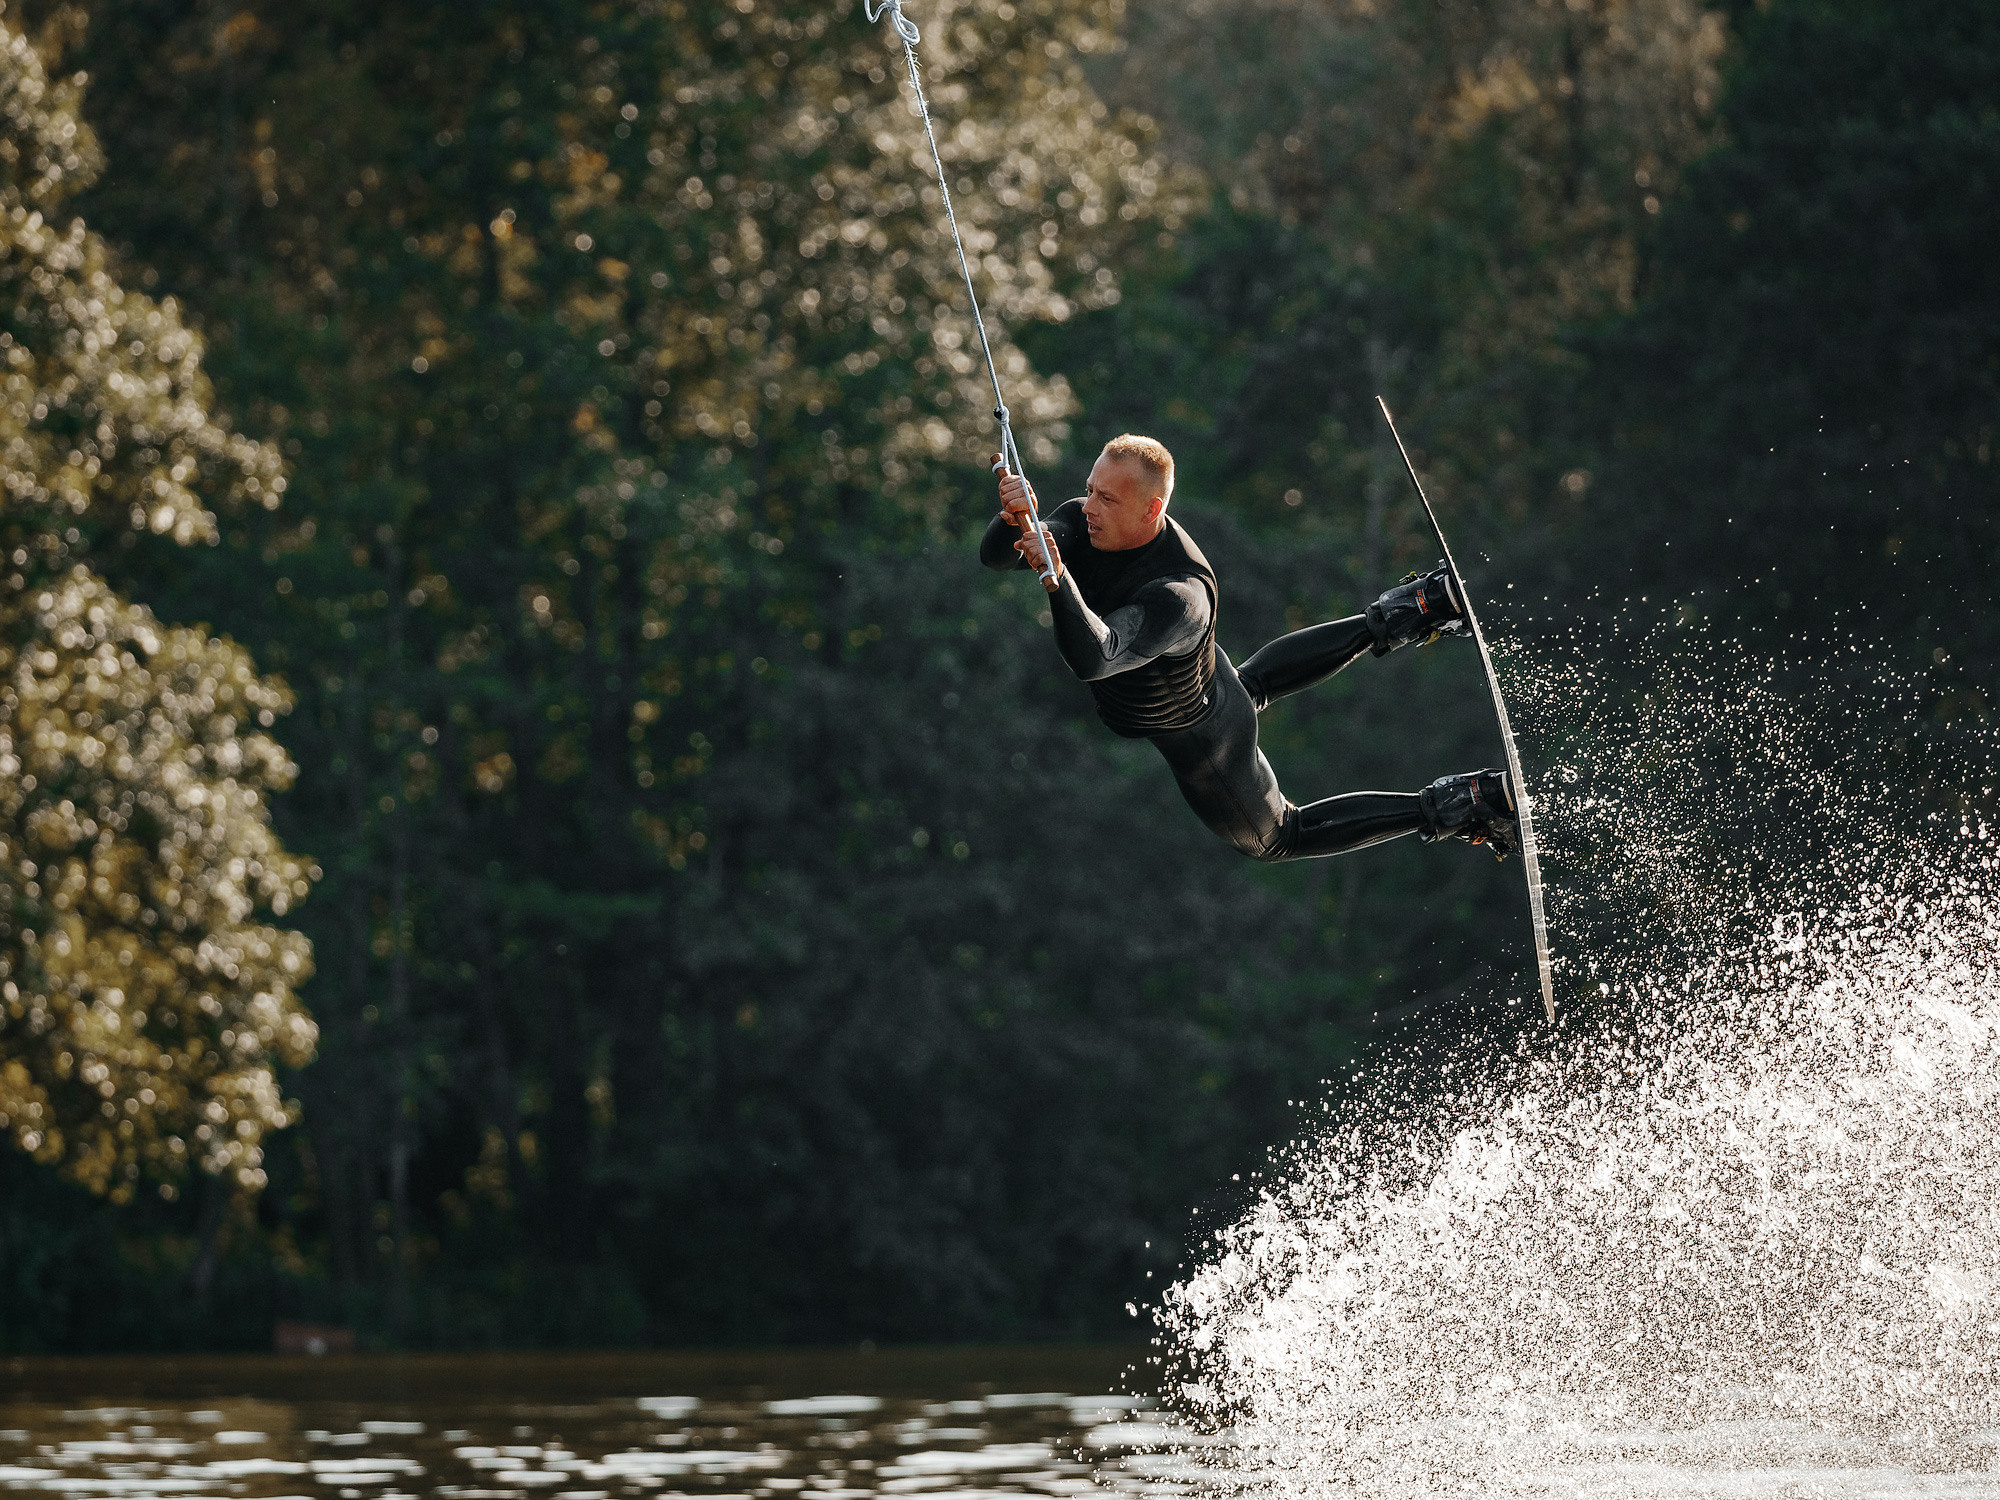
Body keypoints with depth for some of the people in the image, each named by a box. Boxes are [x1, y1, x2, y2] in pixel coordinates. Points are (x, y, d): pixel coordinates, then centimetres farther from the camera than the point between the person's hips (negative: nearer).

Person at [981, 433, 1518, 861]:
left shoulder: (1181, 596, -46)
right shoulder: (1085, 522, -24)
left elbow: (1093, 658, -59)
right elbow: (995, 556, -26)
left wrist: (1054, 576, -72)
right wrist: (1014, 519, -49)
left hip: (1194, 742, -7)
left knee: (1278, 837, 19)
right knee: (1254, 684, 42)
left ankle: (1457, 806, 21)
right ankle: (1387, 623, 46)